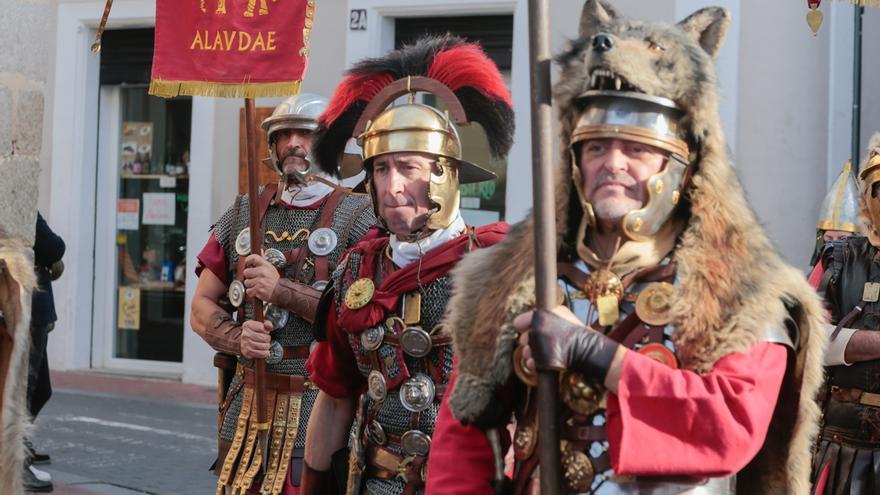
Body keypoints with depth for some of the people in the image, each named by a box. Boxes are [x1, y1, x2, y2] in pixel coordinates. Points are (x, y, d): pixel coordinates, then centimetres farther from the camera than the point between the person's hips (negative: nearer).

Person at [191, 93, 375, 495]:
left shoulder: (357, 217, -4)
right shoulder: (243, 214, 10)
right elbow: (202, 308, 12)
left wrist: (284, 290, -19)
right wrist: (236, 338, -10)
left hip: (321, 411, -4)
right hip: (247, 405, 4)